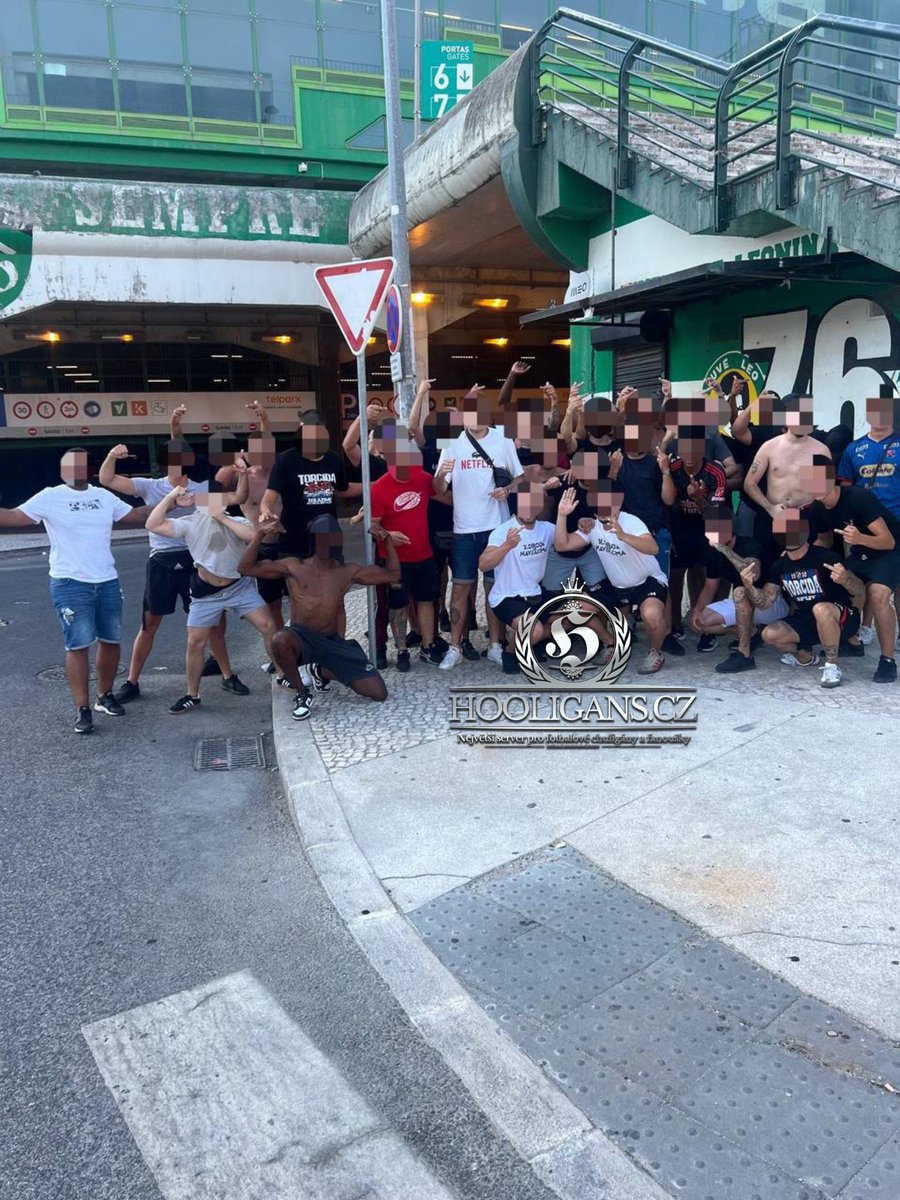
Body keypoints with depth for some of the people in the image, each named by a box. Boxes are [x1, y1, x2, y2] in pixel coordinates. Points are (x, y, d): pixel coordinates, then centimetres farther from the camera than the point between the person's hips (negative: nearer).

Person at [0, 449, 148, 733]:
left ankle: (105, 696, 29)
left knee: (110, 640, 12)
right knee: (78, 645, -5)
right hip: (70, 584, -5)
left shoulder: (104, 496, 9)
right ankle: (83, 709, 1)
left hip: (107, 581, 5)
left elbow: (135, 515, 16)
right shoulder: (50, 497, -5)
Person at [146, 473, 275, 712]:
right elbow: (153, 525, -19)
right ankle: (192, 695, 19)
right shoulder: (190, 524, -11)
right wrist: (171, 496, -20)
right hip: (206, 593, 0)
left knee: (268, 626, -8)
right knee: (195, 643, 2)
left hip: (240, 585, 0)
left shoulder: (236, 521, -10)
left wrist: (224, 518, -27)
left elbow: (254, 536, -32)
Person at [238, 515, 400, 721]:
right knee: (280, 640, -43)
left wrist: (387, 540, 1)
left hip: (333, 642, 3)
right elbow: (246, 568, -4)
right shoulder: (294, 567, 0)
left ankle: (322, 671, 20)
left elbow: (393, 575, 11)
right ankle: (302, 694, -12)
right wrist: (259, 535, -15)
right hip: (302, 638, -3)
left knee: (379, 693, -5)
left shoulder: (348, 571, 7)